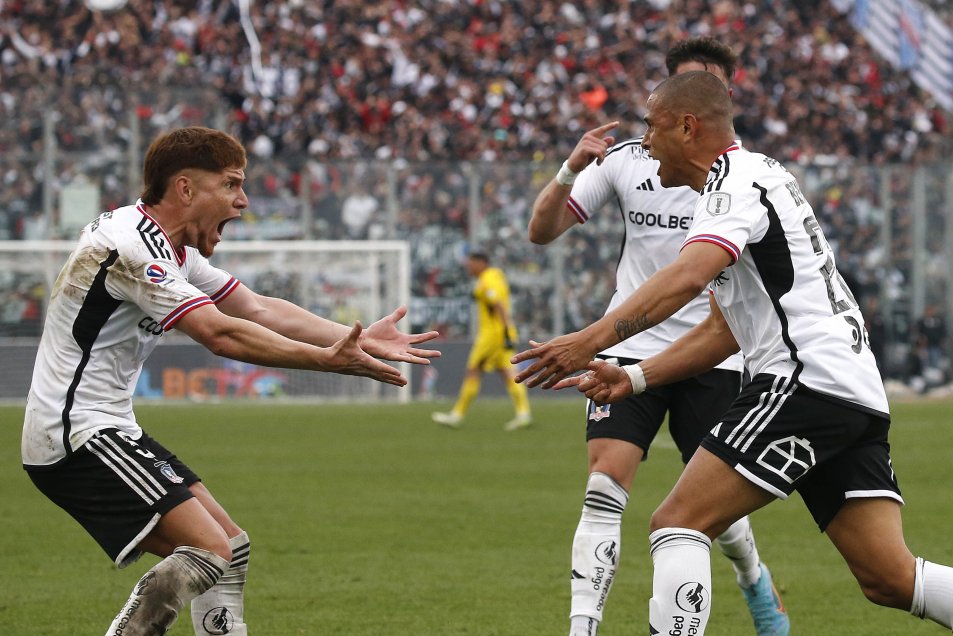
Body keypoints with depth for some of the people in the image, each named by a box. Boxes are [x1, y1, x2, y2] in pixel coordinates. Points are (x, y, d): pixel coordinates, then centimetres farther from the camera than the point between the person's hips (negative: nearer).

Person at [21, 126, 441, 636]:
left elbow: (257, 309, 13)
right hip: (74, 437, -11)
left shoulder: (173, 248, 13)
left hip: (108, 429, 11)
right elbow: (220, 334, -26)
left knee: (231, 548, 11)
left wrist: (357, 340, 5)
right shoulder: (131, 246, -19)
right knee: (208, 549, -20)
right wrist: (327, 360, -23)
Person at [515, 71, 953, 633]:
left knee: (678, 524, -11)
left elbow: (688, 276, -25)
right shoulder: (758, 176, 26)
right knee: (891, 579, 4)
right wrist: (635, 379, 20)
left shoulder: (738, 180, -5)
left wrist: (591, 340, -32)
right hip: (858, 392, 10)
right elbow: (726, 330, 29)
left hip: (806, 377, -10)